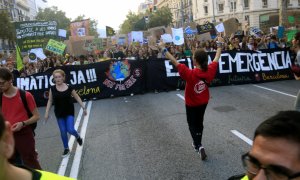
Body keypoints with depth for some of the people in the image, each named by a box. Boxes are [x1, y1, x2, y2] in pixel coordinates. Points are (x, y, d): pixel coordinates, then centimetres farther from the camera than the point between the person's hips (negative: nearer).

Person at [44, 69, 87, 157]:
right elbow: (50, 101, 4)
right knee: (63, 132, 6)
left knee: (70, 130, -11)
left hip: (69, 112, -2)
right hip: (59, 113, 2)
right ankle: (66, 149, 25)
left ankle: (78, 136, 25)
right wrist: (47, 112, 1)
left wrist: (83, 107, 0)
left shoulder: (69, 87, -9)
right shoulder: (52, 89, -5)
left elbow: (77, 98, 0)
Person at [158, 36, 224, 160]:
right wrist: (220, 44, 11)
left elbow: (174, 62, -29)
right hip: (204, 102, 5)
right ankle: (197, 143, 38)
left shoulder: (190, 74, -31)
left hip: (191, 104, -5)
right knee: (199, 122, 22)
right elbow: (217, 58, -2)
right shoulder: (210, 71, -18)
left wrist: (163, 49, -24)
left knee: (192, 124, 13)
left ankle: (199, 146, -1)